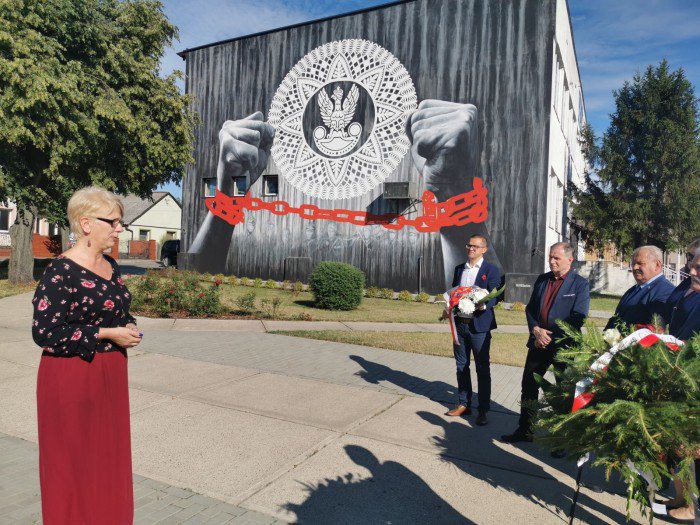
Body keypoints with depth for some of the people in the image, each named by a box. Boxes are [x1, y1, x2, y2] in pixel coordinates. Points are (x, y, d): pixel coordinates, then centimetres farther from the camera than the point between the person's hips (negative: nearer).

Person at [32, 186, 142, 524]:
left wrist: (128, 327, -1)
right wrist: (107, 334, -20)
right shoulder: (61, 271, -16)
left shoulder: (111, 267, 7)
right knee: (73, 462, 8)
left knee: (109, 457, 17)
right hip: (72, 380, -7)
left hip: (110, 376, 7)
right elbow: (45, 332, -20)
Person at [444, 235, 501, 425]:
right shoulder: (459, 269, 12)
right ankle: (464, 404, 26)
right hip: (460, 323, 5)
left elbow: (494, 296, -11)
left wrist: (478, 306, -28)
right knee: (461, 366, 13)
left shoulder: (491, 270, -4)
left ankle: (483, 410, 13)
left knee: (482, 368, 3)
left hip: (479, 325, -5)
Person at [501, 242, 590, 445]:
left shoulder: (580, 284, -7)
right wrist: (536, 330, -8)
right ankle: (525, 430, 26)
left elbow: (578, 317, -14)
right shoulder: (542, 279, 9)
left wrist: (551, 337, -17)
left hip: (564, 346, -5)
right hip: (539, 343, 5)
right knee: (528, 387, 11)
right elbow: (530, 308, 10)